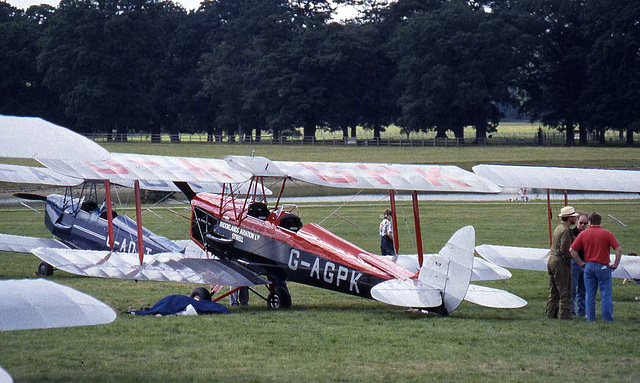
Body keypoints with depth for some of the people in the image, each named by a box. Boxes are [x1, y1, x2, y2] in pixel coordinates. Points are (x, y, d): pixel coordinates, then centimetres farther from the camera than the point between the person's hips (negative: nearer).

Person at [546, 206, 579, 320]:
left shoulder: (558, 228, 15)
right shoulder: (565, 230, -15)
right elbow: (564, 250, -21)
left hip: (552, 261, 10)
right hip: (561, 263, -10)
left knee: (553, 292, 14)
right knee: (565, 293, -5)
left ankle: (550, 314, 16)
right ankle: (565, 316, -5)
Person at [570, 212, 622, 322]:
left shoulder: (583, 234, 3)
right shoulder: (607, 234, -4)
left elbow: (572, 250, 0)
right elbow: (619, 249, -11)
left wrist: (581, 263, 6)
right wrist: (615, 264, -3)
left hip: (589, 266, 2)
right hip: (603, 266, -2)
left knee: (590, 295, 9)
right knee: (606, 294, 2)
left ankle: (590, 317, 10)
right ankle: (608, 318, 1)